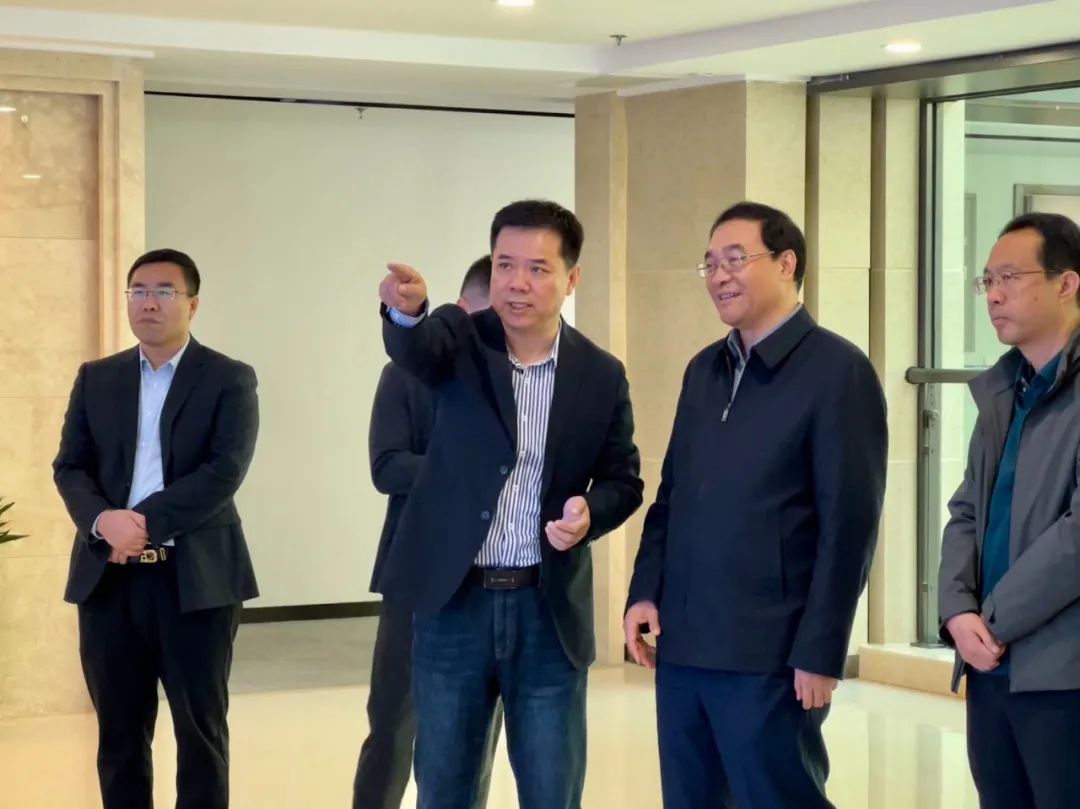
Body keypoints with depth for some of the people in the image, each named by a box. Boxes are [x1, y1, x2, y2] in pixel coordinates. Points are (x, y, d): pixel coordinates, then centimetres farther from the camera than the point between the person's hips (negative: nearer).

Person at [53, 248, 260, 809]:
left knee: (200, 727, 3)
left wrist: (146, 522, -18)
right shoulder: (96, 379, 13)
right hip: (108, 577, 4)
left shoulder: (229, 380, 1)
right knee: (119, 728, 9)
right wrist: (105, 521, -16)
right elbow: (69, 467, 5)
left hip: (196, 578, -3)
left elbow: (225, 470, -11)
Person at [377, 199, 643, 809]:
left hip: (549, 609, 0)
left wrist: (590, 512, -14)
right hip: (453, 603, 0)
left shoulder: (602, 375, 1)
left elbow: (623, 480, 10)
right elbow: (414, 347, -26)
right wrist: (406, 309, -50)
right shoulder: (461, 341, -3)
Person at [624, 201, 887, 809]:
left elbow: (850, 523, -11)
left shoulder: (838, 371, -7)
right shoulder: (703, 370, 15)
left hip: (769, 657, -6)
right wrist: (645, 591, 5)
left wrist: (820, 651, -14)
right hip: (682, 647, 7)